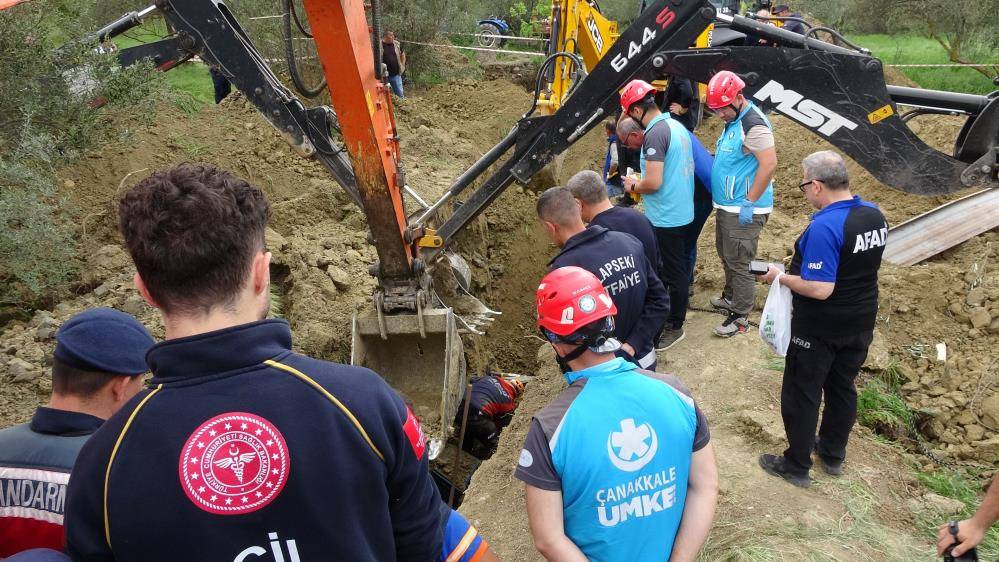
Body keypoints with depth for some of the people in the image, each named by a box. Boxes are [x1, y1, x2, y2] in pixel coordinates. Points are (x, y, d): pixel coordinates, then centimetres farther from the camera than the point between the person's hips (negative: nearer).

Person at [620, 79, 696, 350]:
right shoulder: (677, 126, 8)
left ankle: (674, 327, 15)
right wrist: (642, 180, 14)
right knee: (678, 268, 20)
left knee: (673, 273, 2)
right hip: (683, 212, 9)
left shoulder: (655, 133, -21)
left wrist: (633, 186, -7)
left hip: (667, 218, -9)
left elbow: (653, 183, -26)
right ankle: (672, 314, 35)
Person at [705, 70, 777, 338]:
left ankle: (740, 317, 9)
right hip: (727, 205, 10)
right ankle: (730, 297, 41)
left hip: (743, 210, -10)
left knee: (737, 262, -2)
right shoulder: (733, 120, 10)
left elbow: (769, 164, -26)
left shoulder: (753, 124, -21)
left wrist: (749, 203, -24)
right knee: (726, 255, 22)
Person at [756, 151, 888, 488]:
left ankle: (796, 466, 21)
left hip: (820, 329, -8)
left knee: (802, 394, 8)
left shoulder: (825, 227, -29)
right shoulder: (874, 214, -2)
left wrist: (780, 277, -15)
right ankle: (833, 454, 39)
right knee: (842, 387, 22)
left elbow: (820, 289, -30)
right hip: (861, 322, 8)